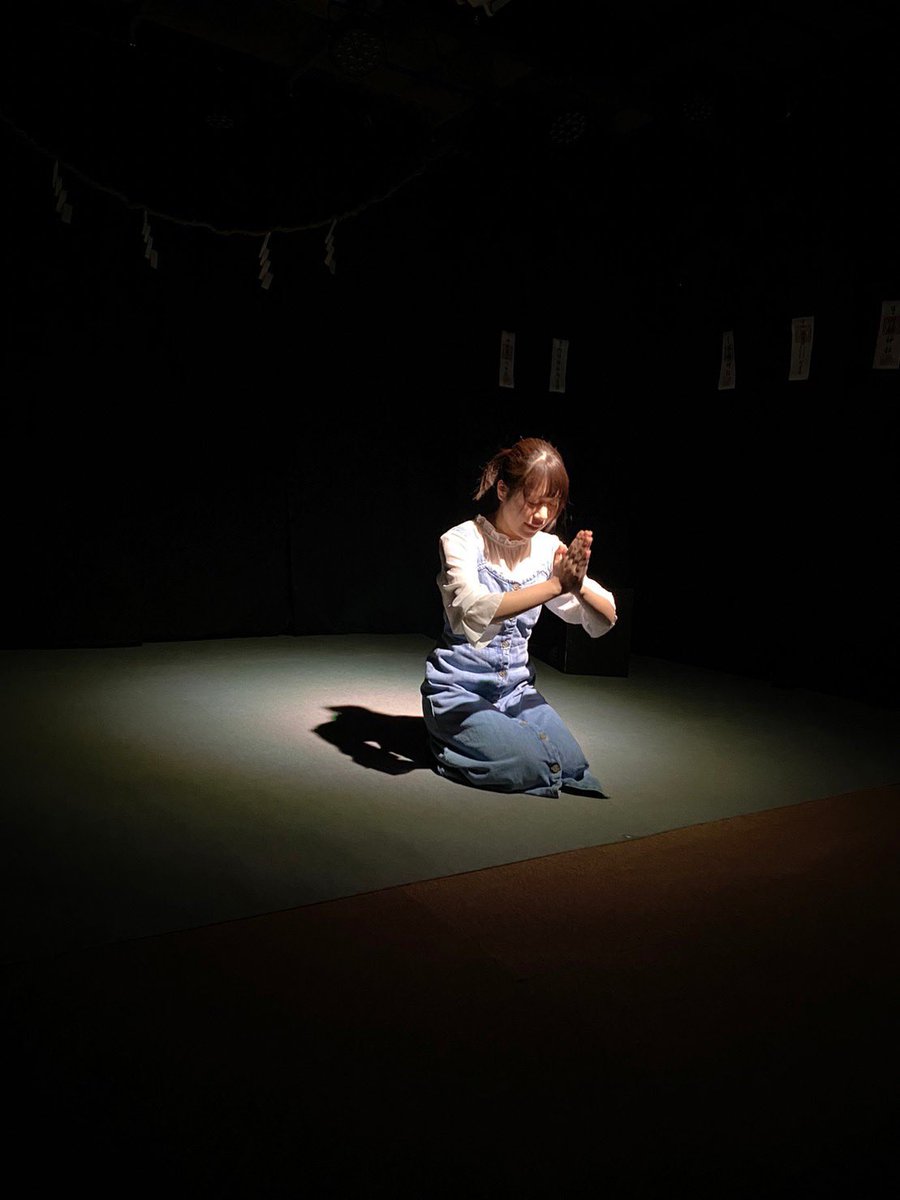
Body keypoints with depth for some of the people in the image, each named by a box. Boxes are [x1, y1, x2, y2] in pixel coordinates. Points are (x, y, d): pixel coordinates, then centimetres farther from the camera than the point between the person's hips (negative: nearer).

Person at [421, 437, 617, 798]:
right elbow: (474, 612, -33)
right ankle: (450, 738, 4)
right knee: (533, 765, -24)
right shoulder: (462, 540, -13)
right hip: (459, 691, -5)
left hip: (516, 689, 5)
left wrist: (579, 586, -28)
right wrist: (555, 585, -40)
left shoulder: (548, 548, 0)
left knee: (573, 767, -13)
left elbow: (604, 621, -6)